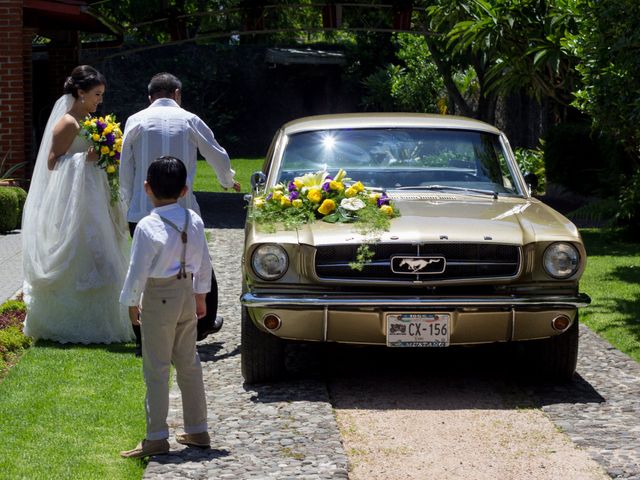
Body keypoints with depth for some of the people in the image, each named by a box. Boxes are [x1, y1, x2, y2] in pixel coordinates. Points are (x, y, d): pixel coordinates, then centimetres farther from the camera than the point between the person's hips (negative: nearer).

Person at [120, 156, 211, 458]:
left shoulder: (148, 227, -18)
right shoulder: (194, 221, 0)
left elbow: (138, 271, -15)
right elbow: (204, 263, 9)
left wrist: (131, 303, -2)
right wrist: (200, 294, 21)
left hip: (158, 299, -6)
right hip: (187, 294, 6)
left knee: (156, 369, 0)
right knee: (189, 364, 15)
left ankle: (156, 437, 2)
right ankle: (197, 430, 22)